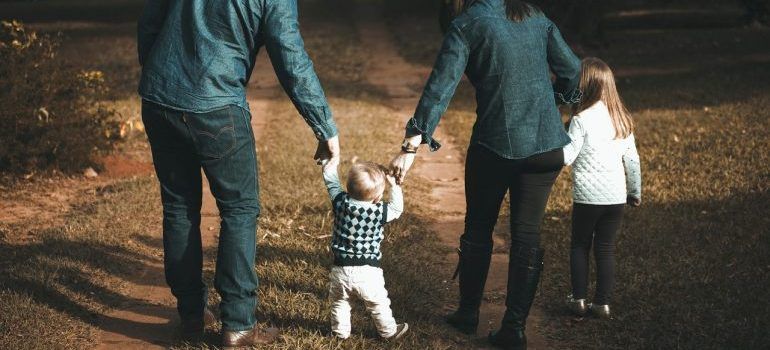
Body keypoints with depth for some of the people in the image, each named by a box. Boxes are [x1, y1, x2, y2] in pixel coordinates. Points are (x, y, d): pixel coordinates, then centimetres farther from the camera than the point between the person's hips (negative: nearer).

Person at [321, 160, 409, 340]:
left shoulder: (340, 202, -11)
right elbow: (396, 208, 3)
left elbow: (331, 183, 7)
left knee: (339, 302, 24)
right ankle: (389, 331, 33)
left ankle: (340, 331, 37)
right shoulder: (380, 212, -17)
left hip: (340, 269, 2)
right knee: (379, 304, 17)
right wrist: (394, 186, 9)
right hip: (367, 271, -2)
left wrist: (330, 167, 23)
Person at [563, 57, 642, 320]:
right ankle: (603, 303, 11)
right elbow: (632, 159, 10)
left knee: (580, 245, 12)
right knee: (606, 249, 10)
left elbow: (566, 157, -14)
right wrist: (635, 191, 20)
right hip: (616, 197, 4)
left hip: (588, 197, -4)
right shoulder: (622, 119, 5)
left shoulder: (582, 119, -12)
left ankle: (579, 299, 12)